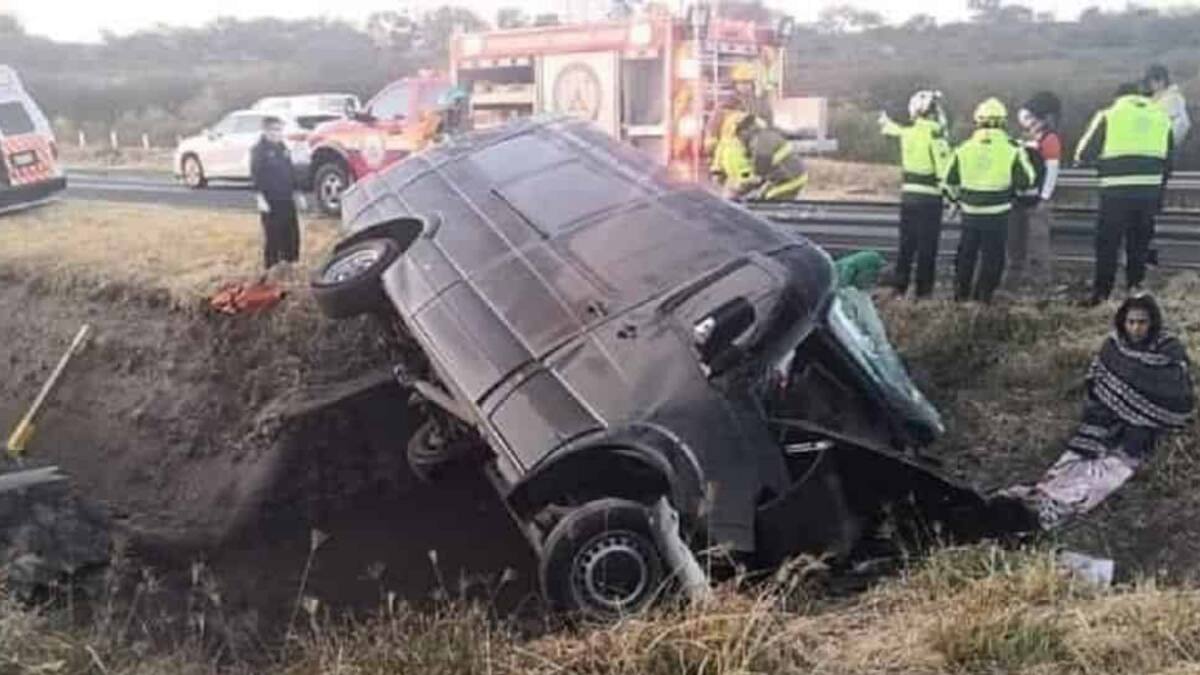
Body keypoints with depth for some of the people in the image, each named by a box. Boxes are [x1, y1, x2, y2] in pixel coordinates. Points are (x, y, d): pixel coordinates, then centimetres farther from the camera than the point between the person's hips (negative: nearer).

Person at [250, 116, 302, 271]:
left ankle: (291, 262, 22)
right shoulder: (259, 149, -7)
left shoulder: (283, 148, 14)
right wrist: (261, 198, -19)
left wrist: (295, 193, 17)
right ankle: (272, 267, 5)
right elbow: (256, 175, -12)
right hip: (270, 200, -6)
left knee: (292, 233, 9)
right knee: (273, 235, -3)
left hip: (287, 198, 7)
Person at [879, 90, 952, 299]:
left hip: (908, 194, 6)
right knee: (927, 246, 1)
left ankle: (899, 286, 19)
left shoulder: (908, 133, 3)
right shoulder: (935, 135, -15)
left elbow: (895, 131, 28)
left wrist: (886, 123, 48)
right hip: (930, 197, -6)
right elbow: (944, 171, -18)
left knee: (907, 243, 15)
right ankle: (923, 290, 5)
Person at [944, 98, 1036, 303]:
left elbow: (950, 180, 7)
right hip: (997, 215, -3)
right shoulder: (1012, 149, -9)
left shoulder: (964, 149, -1)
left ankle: (960, 296, 23)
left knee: (966, 256, 16)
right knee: (992, 259, 8)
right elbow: (1025, 181, -3)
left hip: (970, 214, 3)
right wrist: (1024, 159, 13)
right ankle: (982, 299, 9)